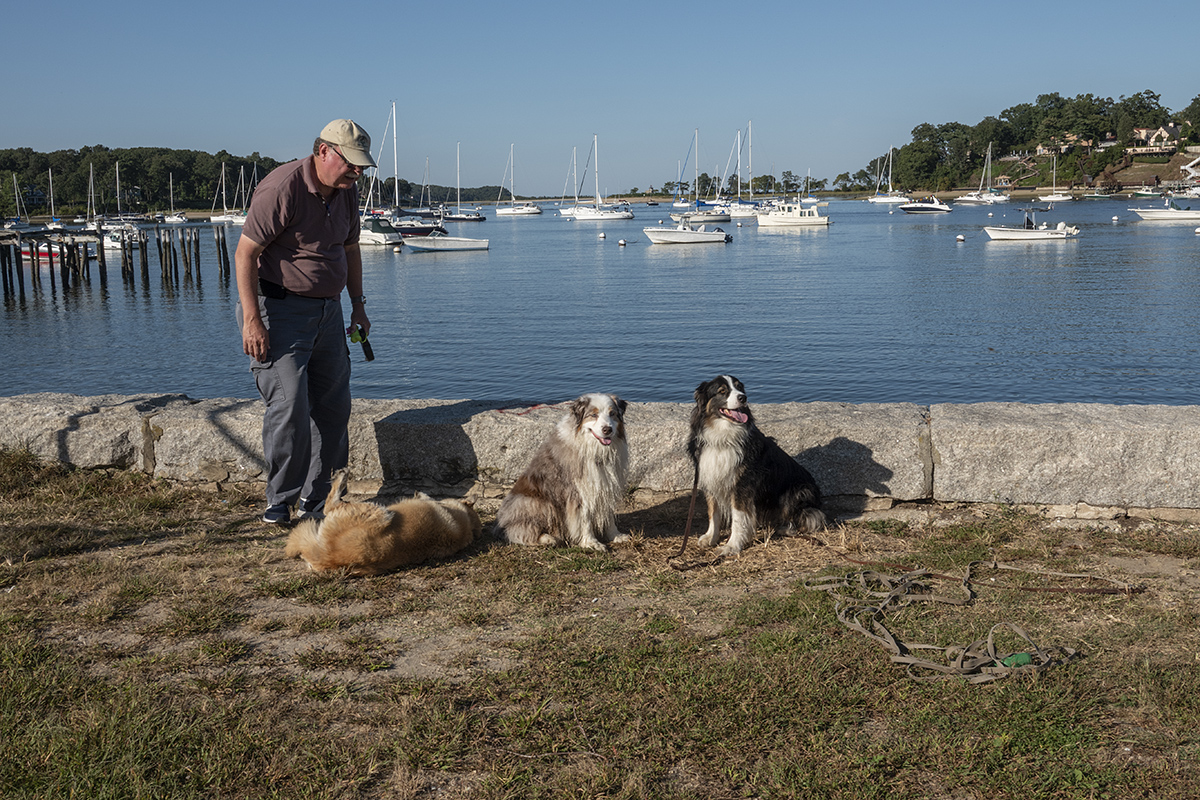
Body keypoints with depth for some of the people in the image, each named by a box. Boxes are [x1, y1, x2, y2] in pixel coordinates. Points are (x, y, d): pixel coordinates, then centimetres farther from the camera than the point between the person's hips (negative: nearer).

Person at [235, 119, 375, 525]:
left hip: (328, 309, 8)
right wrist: (252, 320, -24)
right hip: (279, 309, -8)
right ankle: (280, 501, 1)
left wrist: (357, 304, 17)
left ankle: (315, 500, 17)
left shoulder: (347, 191, 7)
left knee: (333, 407, 7)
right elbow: (245, 254, -19)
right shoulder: (282, 188, -18)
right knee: (288, 405, -14)